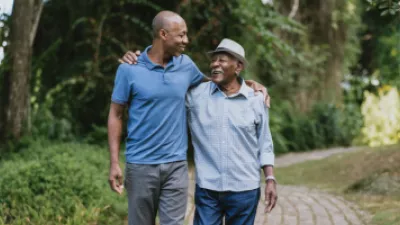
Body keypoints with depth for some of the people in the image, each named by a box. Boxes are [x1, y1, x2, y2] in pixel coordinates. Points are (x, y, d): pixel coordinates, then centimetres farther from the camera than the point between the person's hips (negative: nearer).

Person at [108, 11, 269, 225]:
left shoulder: (185, 65, 4)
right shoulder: (129, 69, -6)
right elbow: (116, 115, -2)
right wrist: (114, 162, -8)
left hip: (176, 165, 2)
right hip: (140, 165, -2)